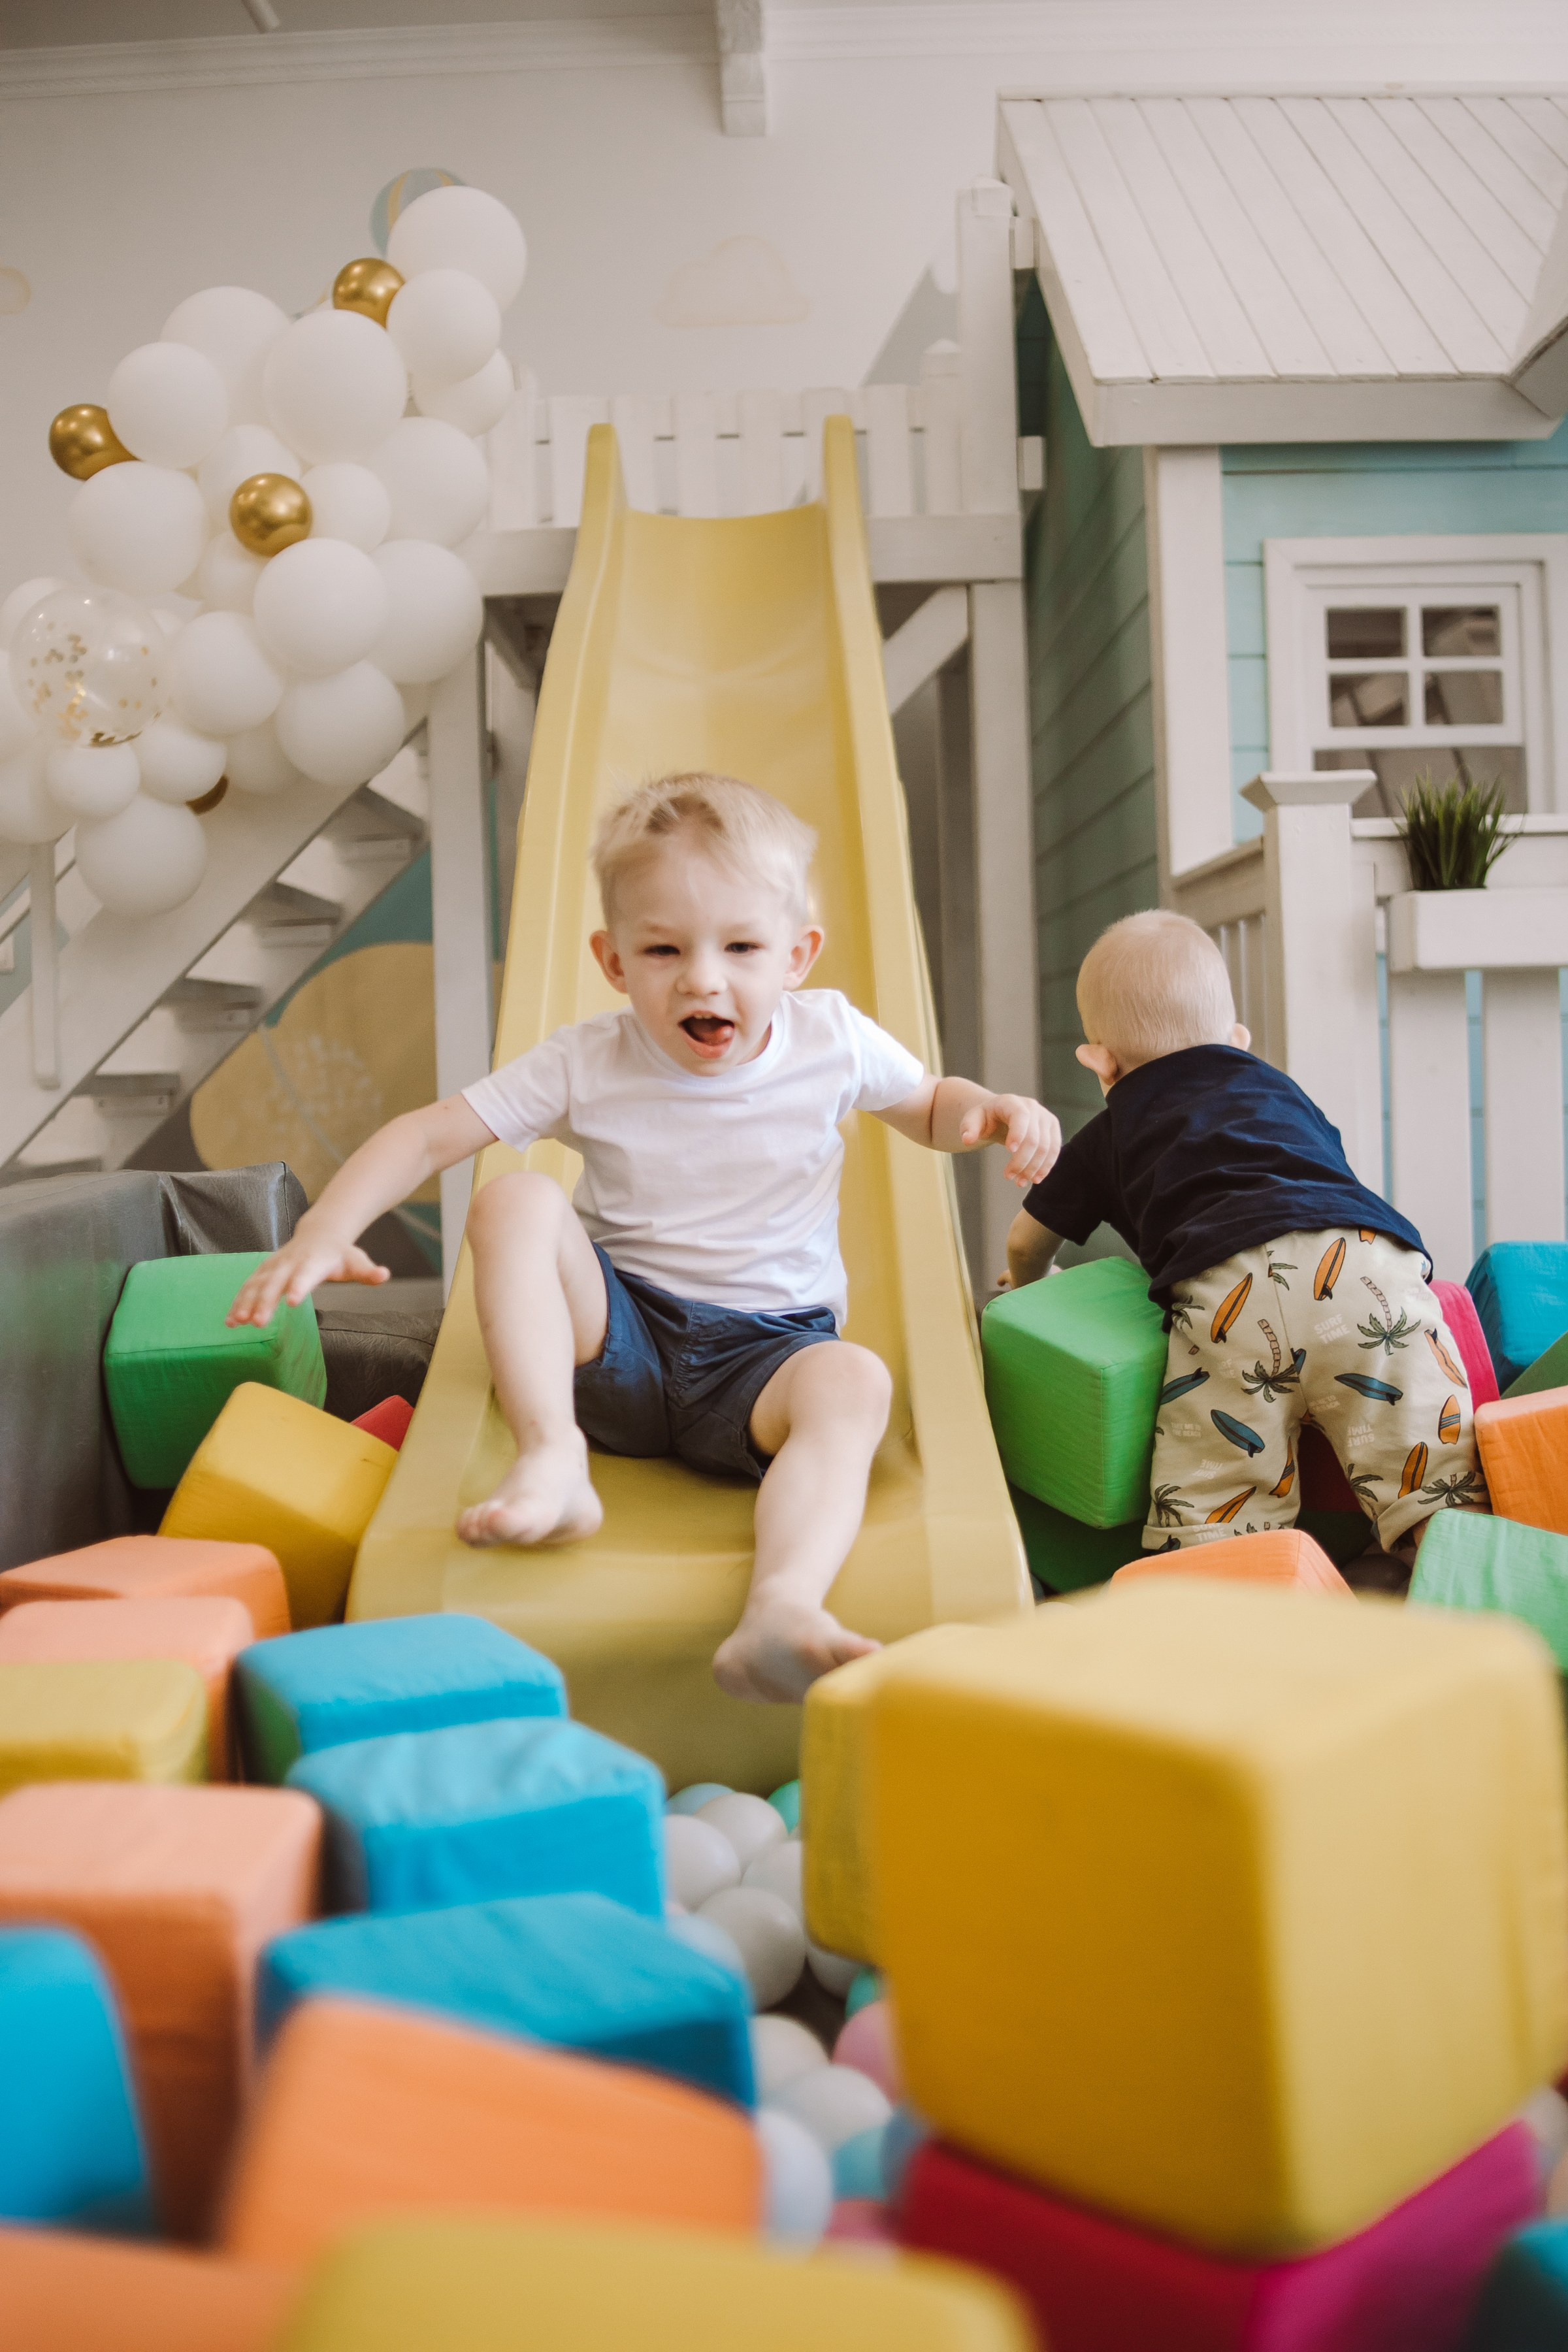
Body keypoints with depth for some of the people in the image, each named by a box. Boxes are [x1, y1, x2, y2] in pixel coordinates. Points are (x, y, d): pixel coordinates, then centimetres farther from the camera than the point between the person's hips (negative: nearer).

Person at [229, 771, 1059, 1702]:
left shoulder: (832, 1039, -3)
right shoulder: (586, 1064, -6)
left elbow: (928, 1104, 16)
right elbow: (429, 1134, -6)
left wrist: (991, 1111, -8)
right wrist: (326, 1230, -21)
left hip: (767, 1350, 0)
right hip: (616, 1339, 1)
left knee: (854, 1381, -35)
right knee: (516, 1200, -23)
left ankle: (783, 1605, -54)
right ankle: (553, 1457, -31)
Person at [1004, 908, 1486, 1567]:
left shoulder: (1111, 1134, 33)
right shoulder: (1280, 1088, 40)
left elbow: (1026, 1243, 43)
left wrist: (1024, 1286, 66)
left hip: (1229, 1284, -2)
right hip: (1371, 1259, 2)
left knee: (1209, 1524, -7)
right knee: (1437, 1490, -6)